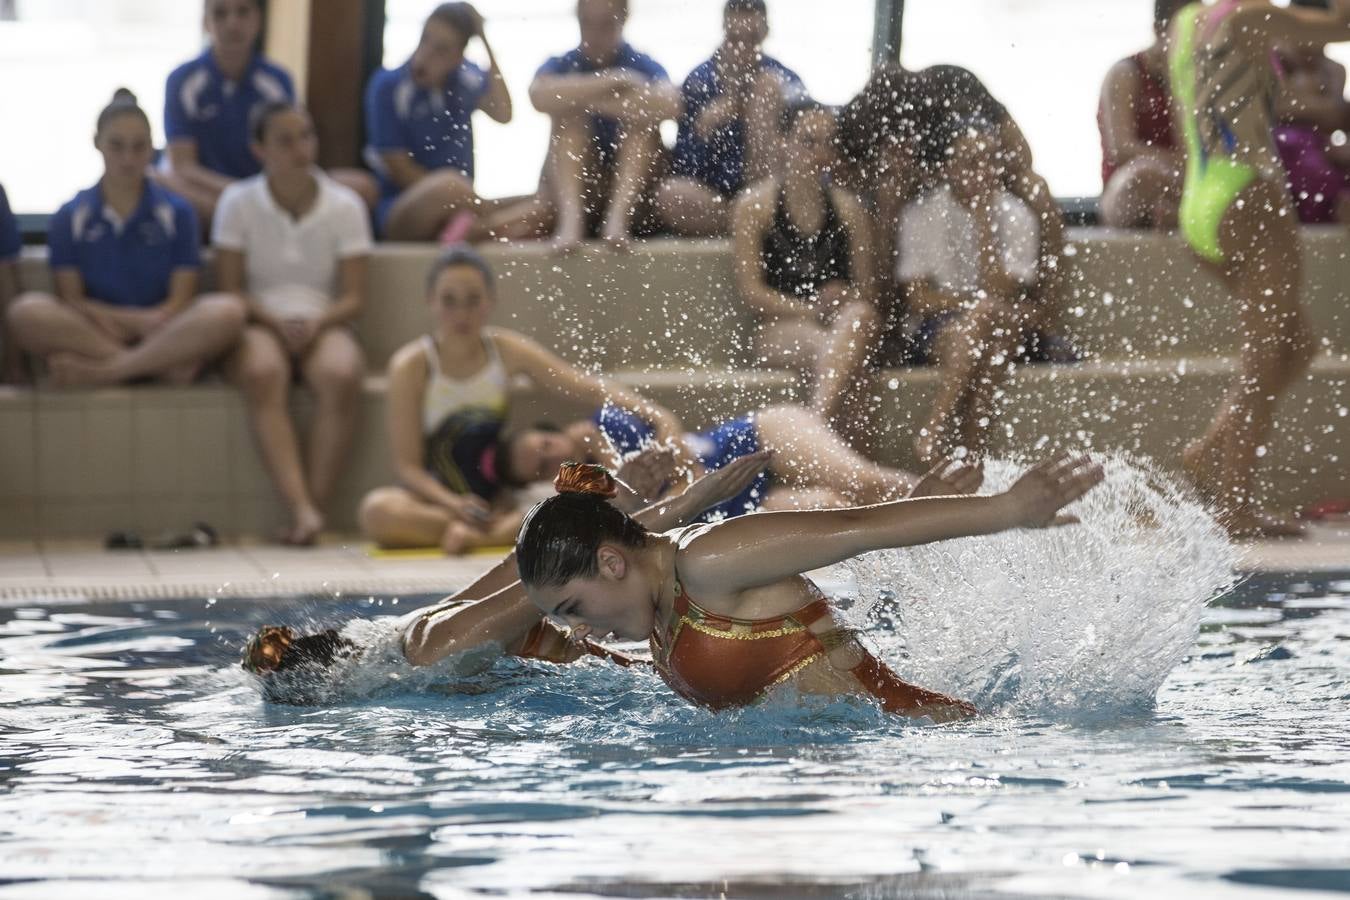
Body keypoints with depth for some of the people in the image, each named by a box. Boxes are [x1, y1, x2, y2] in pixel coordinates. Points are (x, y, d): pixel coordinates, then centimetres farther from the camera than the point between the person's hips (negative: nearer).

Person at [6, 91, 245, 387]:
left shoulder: (177, 213, 8)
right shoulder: (69, 218, 9)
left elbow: (180, 301, 1)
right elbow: (70, 299, 2)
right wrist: (137, 320, -15)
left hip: (168, 338, 0)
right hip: (91, 333, 0)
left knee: (227, 311, -30)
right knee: (25, 312, -29)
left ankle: (104, 369, -31)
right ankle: (164, 365, -32)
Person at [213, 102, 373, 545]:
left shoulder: (344, 206, 7)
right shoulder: (238, 203, 5)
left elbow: (354, 296, 3)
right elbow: (230, 288, 0)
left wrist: (316, 323, -17)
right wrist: (276, 322, -17)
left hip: (322, 324, 1)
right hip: (258, 323, -1)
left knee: (342, 375, -36)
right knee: (262, 374, -38)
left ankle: (316, 504, -35)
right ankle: (301, 508, -47)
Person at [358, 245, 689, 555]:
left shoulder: (507, 350, -2)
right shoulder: (411, 366, -11)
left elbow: (587, 387, -5)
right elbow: (407, 464, -12)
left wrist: (653, 414, -21)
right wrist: (455, 505, -30)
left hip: (499, 497, 2)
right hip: (437, 497, -2)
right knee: (377, 511, -37)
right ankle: (517, 529, -32)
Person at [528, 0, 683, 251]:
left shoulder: (642, 67, 0)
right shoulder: (561, 67, 2)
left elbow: (669, 105, -26)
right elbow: (540, 96, -25)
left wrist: (595, 101, -23)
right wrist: (609, 82, -27)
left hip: (630, 192, 0)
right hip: (571, 191, 0)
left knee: (641, 116, -20)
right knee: (569, 113, -20)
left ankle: (618, 216, -39)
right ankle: (570, 218, -40)